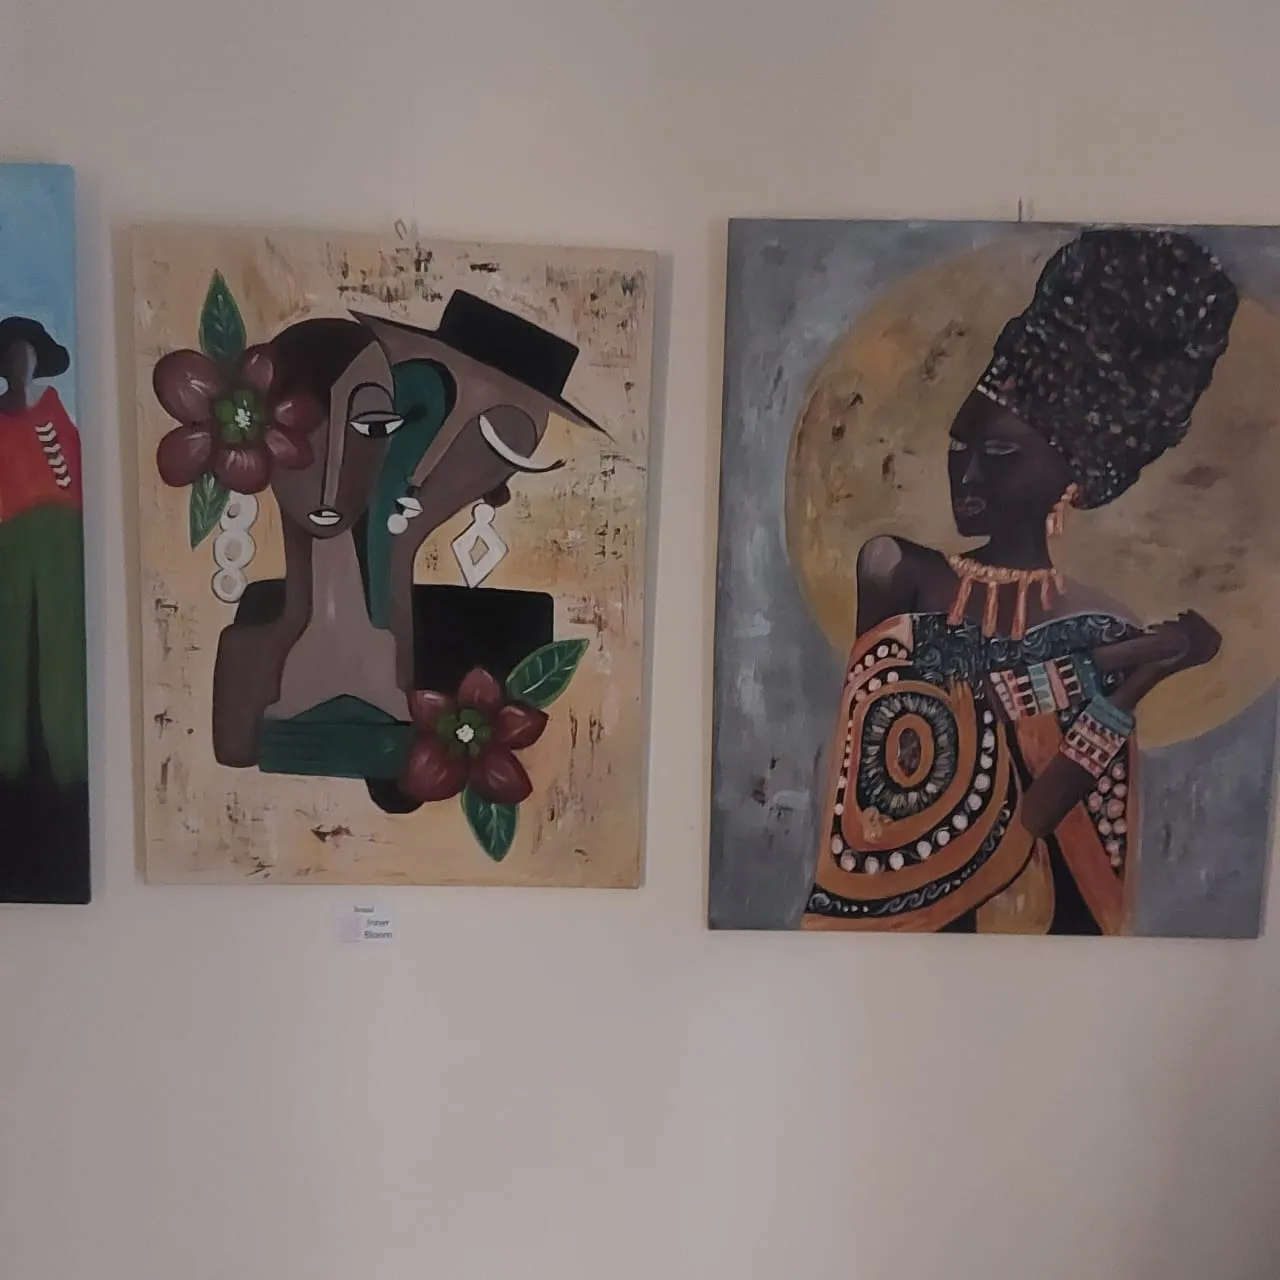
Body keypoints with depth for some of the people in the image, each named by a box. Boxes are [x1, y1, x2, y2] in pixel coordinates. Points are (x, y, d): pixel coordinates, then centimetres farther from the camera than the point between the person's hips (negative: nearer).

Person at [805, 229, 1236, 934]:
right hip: (877, 901, 0)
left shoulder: (1104, 630, -6)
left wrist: (1139, 682, -21)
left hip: (1022, 903, 1)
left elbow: (1031, 821, -10)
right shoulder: (895, 571, -10)